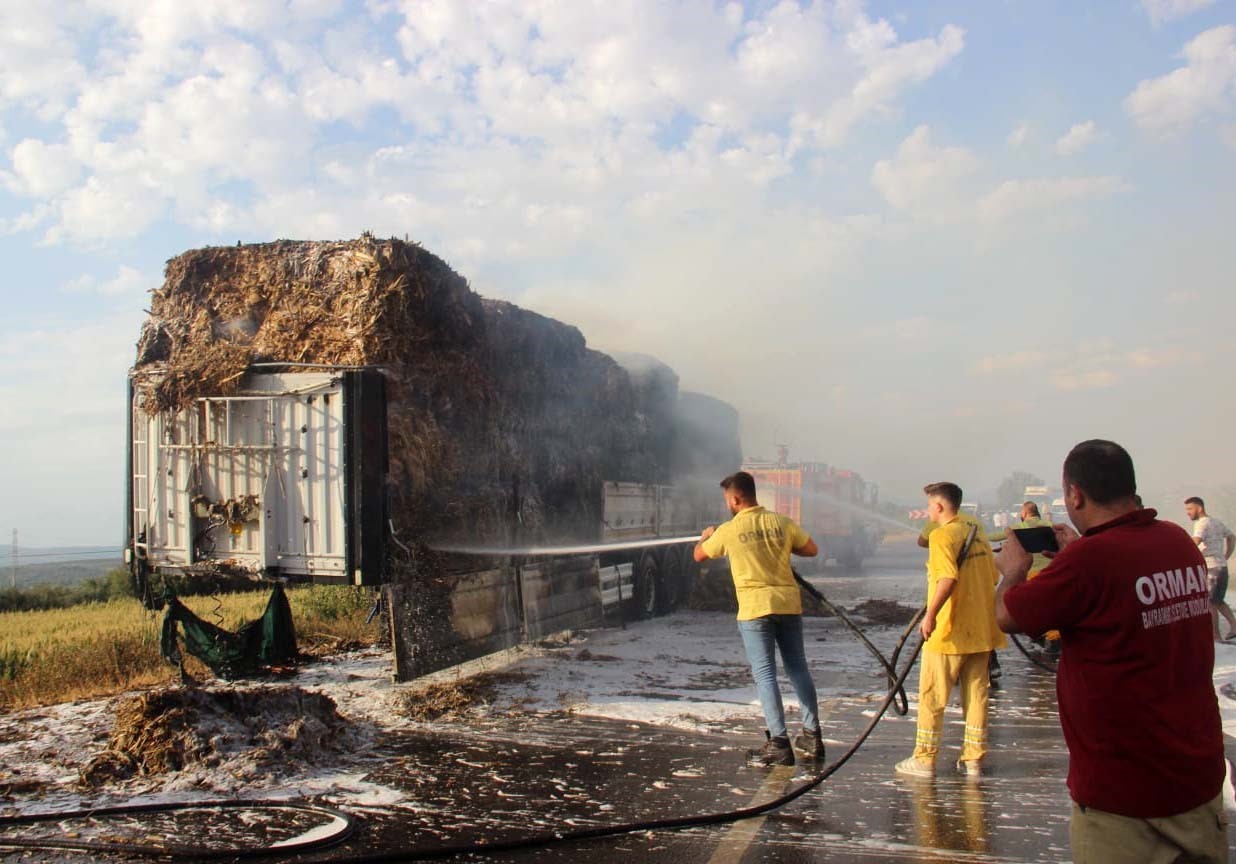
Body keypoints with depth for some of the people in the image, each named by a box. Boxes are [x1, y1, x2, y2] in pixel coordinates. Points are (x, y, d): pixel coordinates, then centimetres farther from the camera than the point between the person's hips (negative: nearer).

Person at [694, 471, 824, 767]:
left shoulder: (729, 531, -5)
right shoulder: (782, 523, 2)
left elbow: (699, 556, 11)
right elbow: (812, 550, 13)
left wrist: (705, 537, 32)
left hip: (755, 608, -4)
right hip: (788, 604, 4)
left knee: (765, 673, -2)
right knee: (798, 668, 14)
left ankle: (779, 742, -7)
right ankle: (812, 736, 19)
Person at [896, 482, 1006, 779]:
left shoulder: (942, 536, -12)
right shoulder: (977, 532, 11)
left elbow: (948, 579, -27)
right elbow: (992, 578, 16)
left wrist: (930, 614, -29)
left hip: (948, 632, -7)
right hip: (980, 630, 7)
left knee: (932, 696, 2)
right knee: (976, 695, 11)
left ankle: (924, 759, 7)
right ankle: (973, 760, 15)